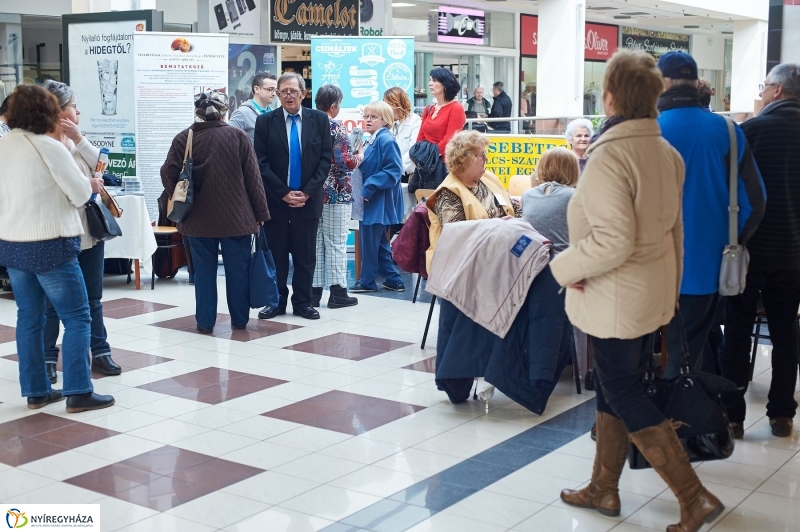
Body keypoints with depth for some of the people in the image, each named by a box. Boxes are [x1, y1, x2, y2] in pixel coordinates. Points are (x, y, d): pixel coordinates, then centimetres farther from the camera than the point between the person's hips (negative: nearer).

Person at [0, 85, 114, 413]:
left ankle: (35, 391, 18)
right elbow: (81, 194, -12)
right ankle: (78, 392, -2)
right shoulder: (49, 147, -14)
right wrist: (91, 186, 10)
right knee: (77, 317, 0)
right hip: (50, 246, -7)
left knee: (29, 318, 13)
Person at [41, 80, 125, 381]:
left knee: (93, 298, 15)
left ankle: (100, 352, 24)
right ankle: (48, 358, 17)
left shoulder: (76, 140, 7)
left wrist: (79, 139, -10)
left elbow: (100, 166, -2)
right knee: (54, 302, 6)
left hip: (90, 229, 7)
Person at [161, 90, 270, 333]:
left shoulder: (183, 138, -3)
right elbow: (253, 177, -4)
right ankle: (239, 319, 17)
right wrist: (260, 212, 2)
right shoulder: (238, 136, -5)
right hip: (235, 216, -1)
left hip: (197, 217, 1)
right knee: (237, 269, 9)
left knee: (204, 270, 9)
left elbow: (168, 174, -5)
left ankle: (205, 321, 11)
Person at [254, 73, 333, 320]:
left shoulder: (319, 119, 3)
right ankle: (277, 301, 16)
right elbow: (261, 163, -4)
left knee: (305, 255, 6)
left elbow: (325, 159, 0)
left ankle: (303, 302, 16)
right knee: (276, 254, 5)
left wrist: (307, 192, -9)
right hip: (275, 200, 0)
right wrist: (283, 193, -11)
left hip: (308, 199, 1)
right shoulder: (265, 121, 0)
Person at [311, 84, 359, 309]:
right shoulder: (337, 127, -11)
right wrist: (359, 156, 2)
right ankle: (337, 292, 5)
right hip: (336, 193, -5)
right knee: (336, 243, 1)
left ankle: (314, 291, 13)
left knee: (315, 242, 10)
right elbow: (345, 162, -17)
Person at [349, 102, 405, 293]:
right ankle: (393, 279, 21)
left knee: (369, 240, -2)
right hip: (371, 199, 10)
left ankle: (367, 281, 10)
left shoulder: (386, 140, -16)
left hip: (380, 202, -10)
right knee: (378, 241, 14)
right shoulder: (371, 141, 13)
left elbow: (393, 170, -22)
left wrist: (369, 187, -22)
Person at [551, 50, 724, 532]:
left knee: (625, 398, 3)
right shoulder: (667, 153, 5)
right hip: (654, 294, 9)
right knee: (616, 389, 19)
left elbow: (614, 241, -28)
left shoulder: (609, 156, -22)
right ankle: (604, 489, 32)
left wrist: (567, 266, -13)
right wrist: (672, 288, 23)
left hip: (616, 298, -9)